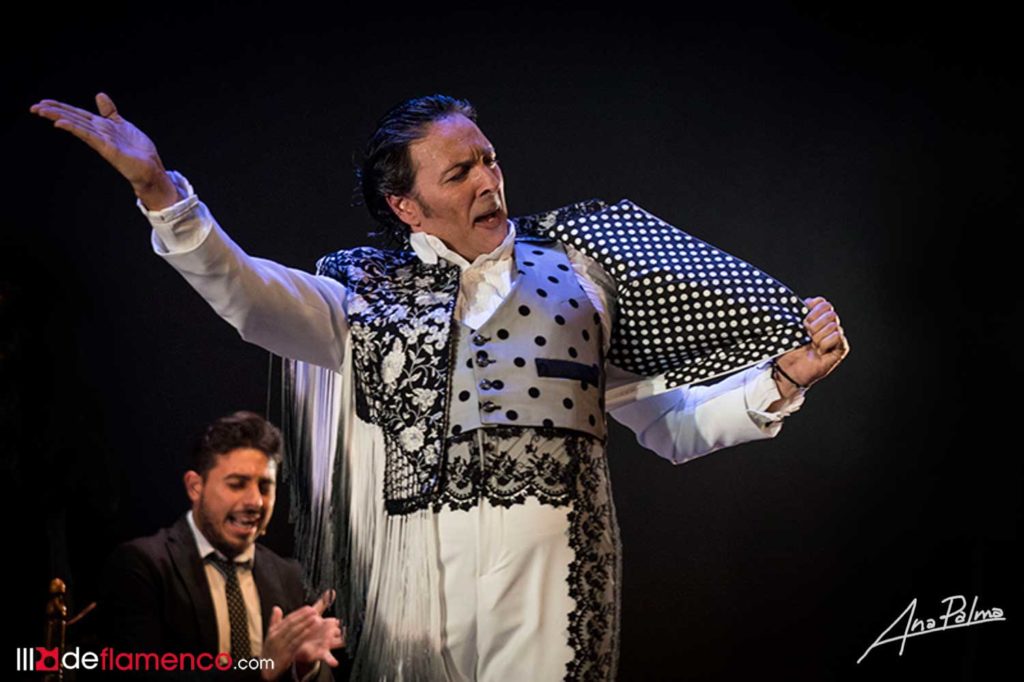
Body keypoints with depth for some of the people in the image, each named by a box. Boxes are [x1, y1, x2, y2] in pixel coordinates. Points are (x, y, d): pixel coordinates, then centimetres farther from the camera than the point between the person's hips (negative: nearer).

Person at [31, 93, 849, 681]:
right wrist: (160, 190, -22)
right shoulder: (368, 291, 11)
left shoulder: (573, 269, 13)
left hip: (553, 579, 0)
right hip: (417, 590, 0)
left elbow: (670, 423, 12)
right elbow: (249, 296, -7)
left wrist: (782, 380, -2)